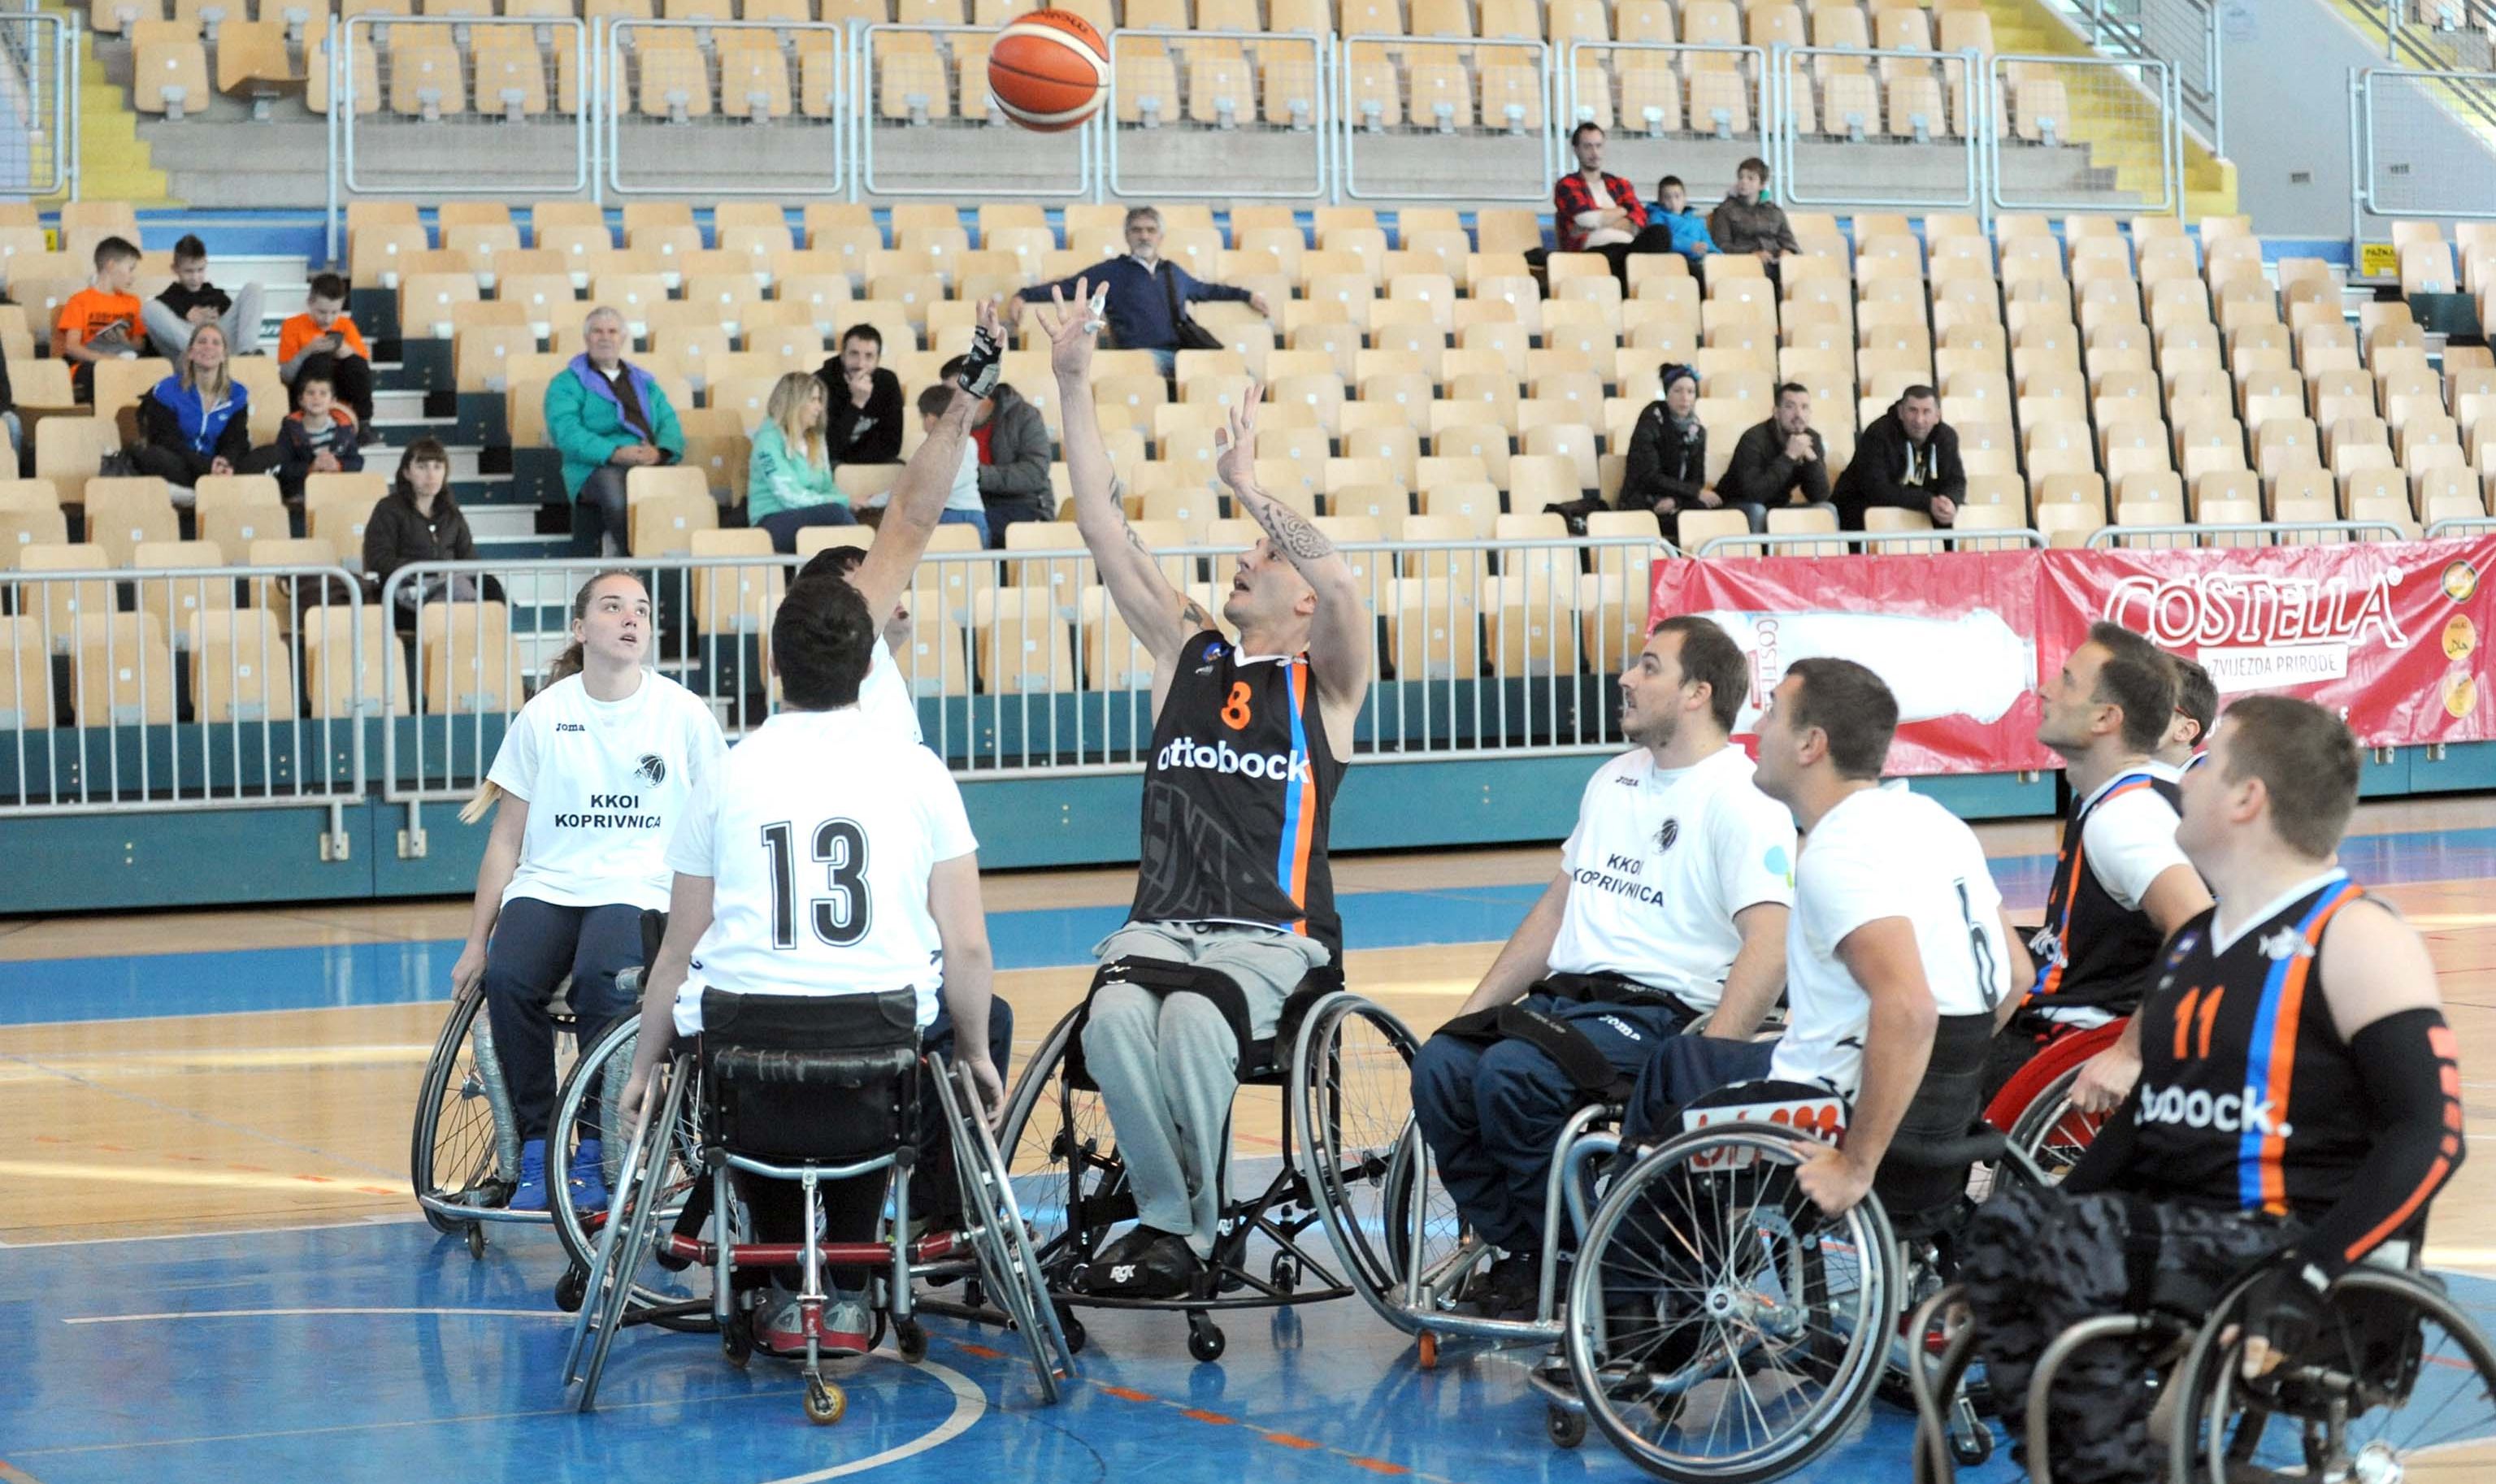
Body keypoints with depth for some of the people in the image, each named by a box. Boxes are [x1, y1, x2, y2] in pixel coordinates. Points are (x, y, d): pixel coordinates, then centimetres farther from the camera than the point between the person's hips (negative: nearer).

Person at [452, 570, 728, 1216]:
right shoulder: (544, 715, 8)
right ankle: (534, 1146, -14)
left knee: (600, 976, -34)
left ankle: (595, 1151, -19)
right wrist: (475, 944, 6)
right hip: (546, 885, 2)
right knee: (507, 979, -29)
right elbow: (507, 836, 12)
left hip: (639, 889, -2)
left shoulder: (684, 715, 4)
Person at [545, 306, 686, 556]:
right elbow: (566, 432, -3)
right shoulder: (566, 384, 14)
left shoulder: (644, 382, 29)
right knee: (616, 497, -40)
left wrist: (660, 451, -9)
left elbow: (669, 423, 16)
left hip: (651, 463, 3)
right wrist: (615, 453, -17)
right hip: (596, 467, -3)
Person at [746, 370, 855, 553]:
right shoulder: (769, 439, -6)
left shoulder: (815, 440, 18)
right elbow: (792, 497, -13)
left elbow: (827, 489, 15)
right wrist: (845, 501, -14)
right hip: (772, 523, -6)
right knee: (834, 512, -35)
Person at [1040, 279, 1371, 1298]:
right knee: (1113, 1021, -31)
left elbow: (1345, 587, -17)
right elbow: (1102, 528, 11)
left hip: (1270, 937, -3)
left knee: (1193, 1022, -34)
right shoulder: (1184, 652, 17)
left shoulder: (1324, 685, 6)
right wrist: (1072, 383, 5)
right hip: (1160, 922, 3)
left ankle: (1194, 1227, -16)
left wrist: (1248, 487, -16)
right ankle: (1166, 1210, -16)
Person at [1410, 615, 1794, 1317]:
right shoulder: (1614, 780, 21)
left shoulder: (1743, 802, -6)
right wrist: (1470, 1010, 15)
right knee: (1441, 1065, -20)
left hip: (1660, 1012, -7)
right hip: (1562, 996, 7)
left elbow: (1769, 947, -17)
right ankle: (1519, 1252, -6)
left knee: (1512, 1071, -31)